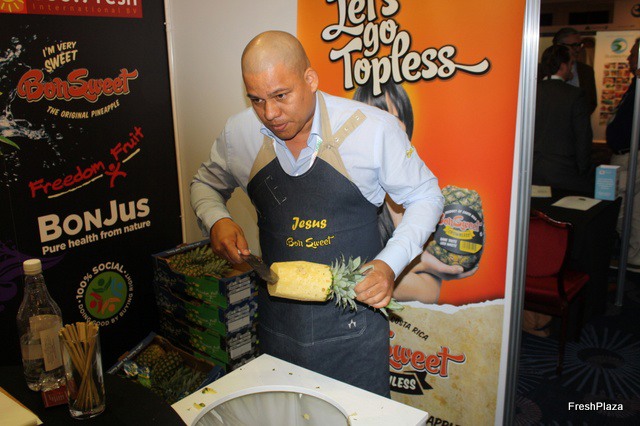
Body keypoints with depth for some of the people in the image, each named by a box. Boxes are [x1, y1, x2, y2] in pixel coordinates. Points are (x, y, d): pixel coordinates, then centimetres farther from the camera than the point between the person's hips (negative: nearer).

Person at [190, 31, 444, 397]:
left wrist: (389, 264, -18)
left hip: (353, 325, -3)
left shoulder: (375, 128, -15)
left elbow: (424, 196, -3)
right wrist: (217, 221, -7)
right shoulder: (239, 133, -5)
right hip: (278, 322, 3)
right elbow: (206, 184, 15)